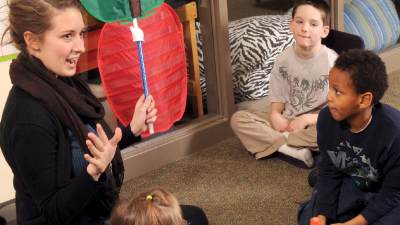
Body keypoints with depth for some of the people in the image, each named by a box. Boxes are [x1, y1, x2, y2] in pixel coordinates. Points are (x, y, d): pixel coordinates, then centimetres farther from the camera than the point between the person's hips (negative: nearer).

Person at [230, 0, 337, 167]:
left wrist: (308, 119, -22)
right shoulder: (284, 59, -1)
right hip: (286, 122, 4)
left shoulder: (332, 62, -13)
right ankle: (295, 151, -25)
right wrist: (275, 115, -19)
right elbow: (277, 100, 3)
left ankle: (274, 140, -21)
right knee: (238, 119, -14)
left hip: (316, 124, -4)